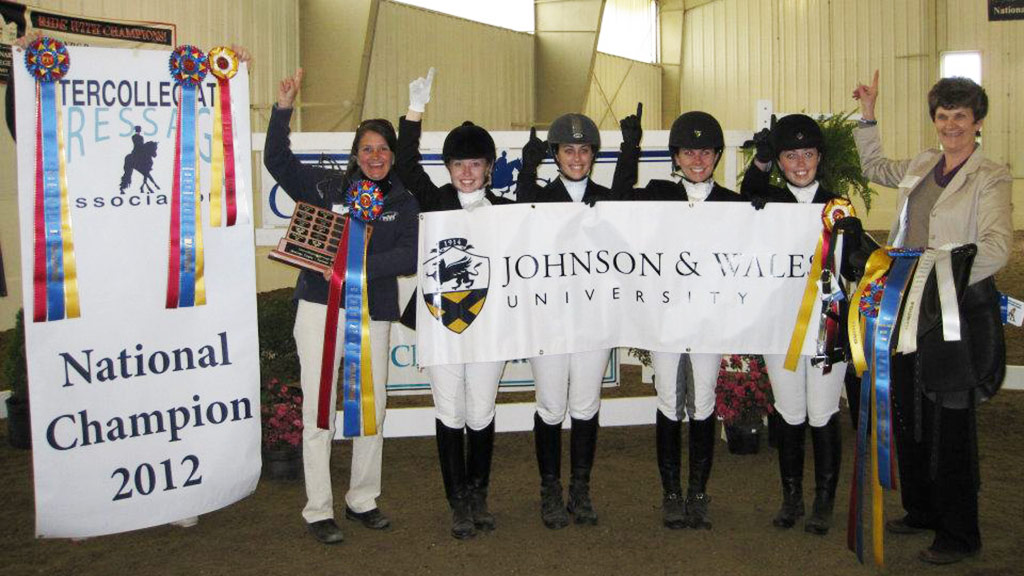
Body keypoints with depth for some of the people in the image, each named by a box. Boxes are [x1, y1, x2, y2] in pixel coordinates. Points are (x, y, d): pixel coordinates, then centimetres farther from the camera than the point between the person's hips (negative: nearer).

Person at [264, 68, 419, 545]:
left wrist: (358, 265, -18)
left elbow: (409, 256, -6)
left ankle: (362, 500, 26)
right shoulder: (328, 187, 5)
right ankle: (318, 511, 8)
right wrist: (284, 108, -12)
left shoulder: (402, 202, 6)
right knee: (319, 409, -1)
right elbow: (277, 161, 0)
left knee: (373, 406, 9)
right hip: (321, 307, -2)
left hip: (373, 313, 2)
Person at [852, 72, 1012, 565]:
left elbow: (996, 248, -18)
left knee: (950, 421, 0)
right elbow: (875, 168, 31)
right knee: (908, 413, 13)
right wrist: (868, 115, 24)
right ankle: (922, 510, 30)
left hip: (959, 310, -7)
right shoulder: (921, 166, 11)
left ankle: (959, 534, 13)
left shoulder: (991, 178, -8)